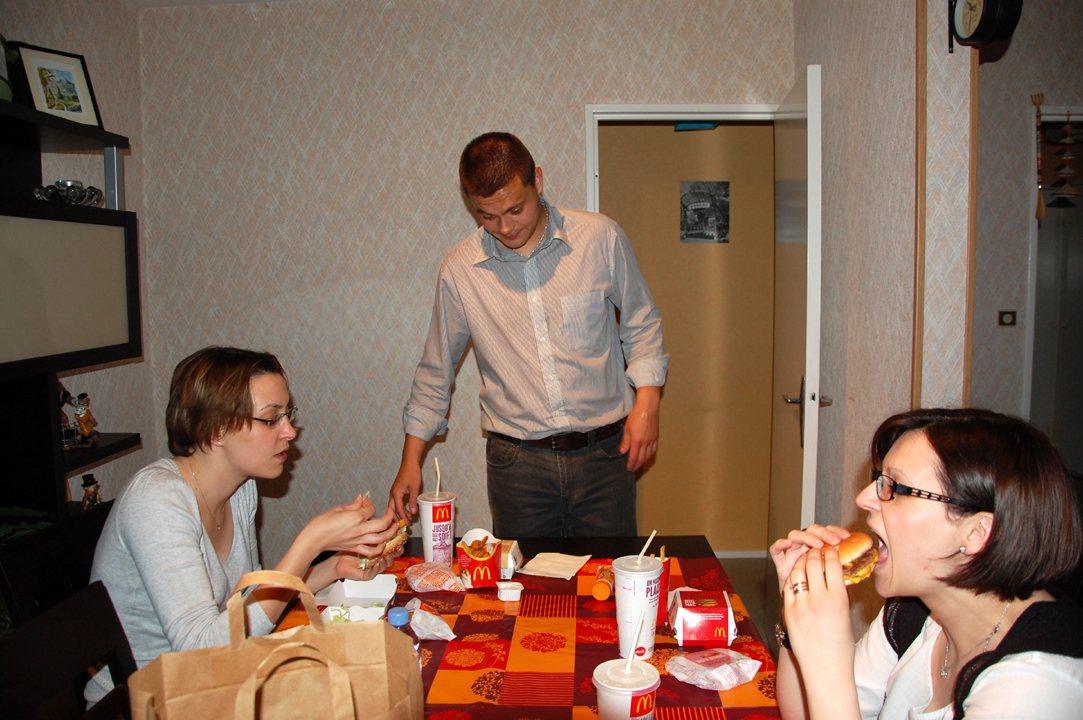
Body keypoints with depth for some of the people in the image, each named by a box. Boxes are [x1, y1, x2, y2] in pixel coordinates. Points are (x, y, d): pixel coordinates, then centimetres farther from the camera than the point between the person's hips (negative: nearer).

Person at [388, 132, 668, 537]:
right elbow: (436, 370, 9)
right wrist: (411, 462, 8)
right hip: (517, 462, 1)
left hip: (604, 453, 0)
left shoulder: (601, 238, -4)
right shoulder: (459, 269, -2)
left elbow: (641, 324, 9)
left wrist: (646, 401, -2)